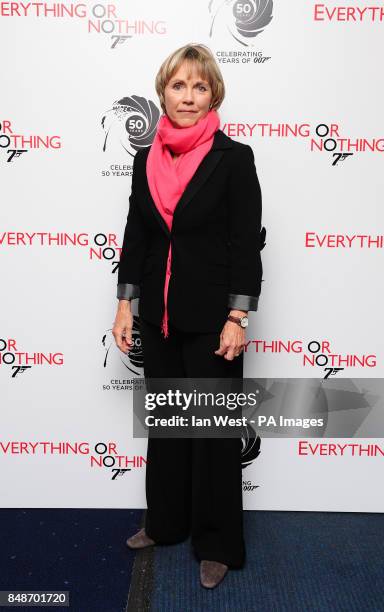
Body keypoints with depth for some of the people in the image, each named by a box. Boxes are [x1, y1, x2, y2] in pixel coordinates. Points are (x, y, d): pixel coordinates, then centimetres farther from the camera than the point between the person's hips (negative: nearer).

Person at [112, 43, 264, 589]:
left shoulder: (233, 158, -7)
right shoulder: (146, 160, 7)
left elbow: (247, 243, -10)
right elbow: (135, 236, 10)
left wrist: (237, 319, -15)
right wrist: (125, 304, 4)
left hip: (210, 318, -5)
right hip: (160, 316, 5)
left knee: (214, 428, 7)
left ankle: (217, 543, 25)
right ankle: (166, 522, 37)